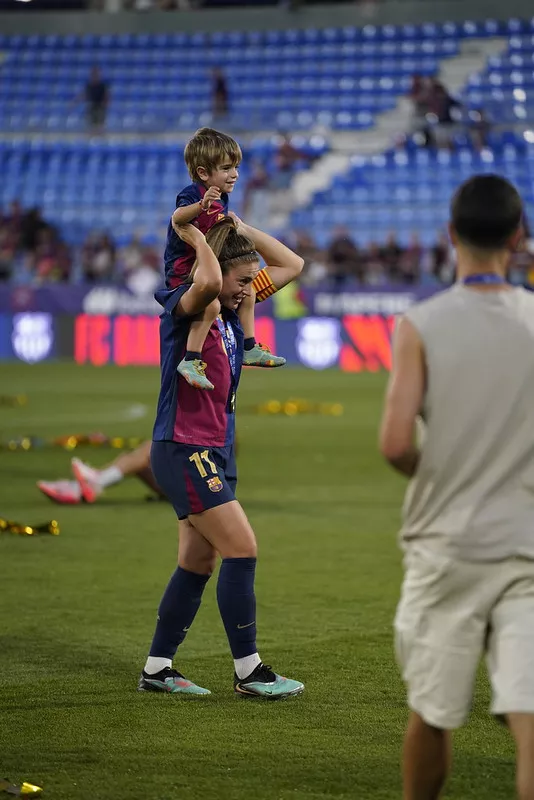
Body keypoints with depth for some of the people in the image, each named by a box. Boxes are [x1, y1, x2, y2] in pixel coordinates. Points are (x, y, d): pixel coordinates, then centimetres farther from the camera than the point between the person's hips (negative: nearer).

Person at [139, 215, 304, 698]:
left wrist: (241, 230, 9)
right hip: (183, 452, -9)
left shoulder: (234, 309, 11)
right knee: (242, 549, -12)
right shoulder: (183, 307, -13)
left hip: (217, 451, 9)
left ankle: (157, 669, 18)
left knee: (198, 564, 10)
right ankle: (249, 672, -7)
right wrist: (199, 240, -20)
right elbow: (207, 283, -39)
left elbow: (292, 265, 17)